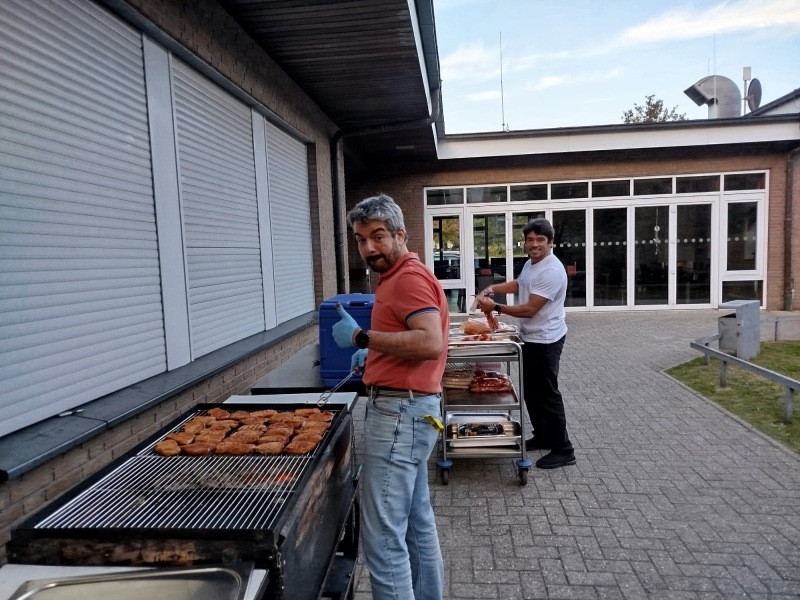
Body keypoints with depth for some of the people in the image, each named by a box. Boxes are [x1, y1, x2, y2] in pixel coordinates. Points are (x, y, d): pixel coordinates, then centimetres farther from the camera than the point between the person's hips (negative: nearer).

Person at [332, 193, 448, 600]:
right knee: (417, 520, 21)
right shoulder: (401, 276, 16)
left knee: (382, 535, -4)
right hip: (411, 408, 11)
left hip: (400, 410, -11)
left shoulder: (409, 277, -15)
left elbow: (430, 343, -28)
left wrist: (362, 337, -23)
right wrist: (374, 352, 14)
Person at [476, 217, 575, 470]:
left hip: (545, 341, -10)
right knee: (531, 391, 18)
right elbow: (519, 284, 28)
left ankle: (564, 450, 8)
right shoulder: (531, 263, 8)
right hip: (531, 338, 10)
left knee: (547, 394, -4)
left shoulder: (551, 271, -23)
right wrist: (493, 288, 10)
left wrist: (495, 307, -19)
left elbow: (529, 309, -25)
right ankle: (543, 437, 32)